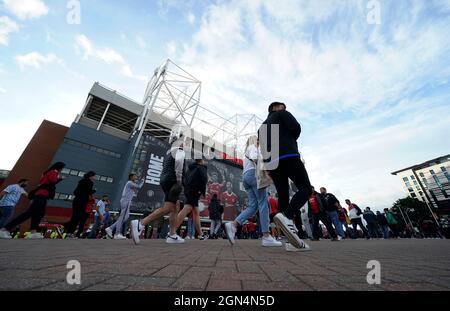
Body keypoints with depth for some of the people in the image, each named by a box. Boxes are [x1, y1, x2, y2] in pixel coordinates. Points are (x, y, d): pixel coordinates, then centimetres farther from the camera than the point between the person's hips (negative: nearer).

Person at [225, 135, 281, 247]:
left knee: (253, 206, -2)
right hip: (254, 173, -8)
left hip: (245, 176, 9)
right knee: (263, 203, -12)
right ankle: (266, 237, -15)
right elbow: (254, 158, -14)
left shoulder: (246, 152, 35)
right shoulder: (252, 147, 10)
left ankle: (232, 225, -15)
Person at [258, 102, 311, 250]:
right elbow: (296, 127, -2)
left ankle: (291, 240, -1)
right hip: (288, 156, -6)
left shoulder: (262, 127, 32)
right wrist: (291, 141, 16)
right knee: (305, 188, -6)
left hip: (271, 162, 7)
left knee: (283, 196, 3)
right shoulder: (282, 114, 15)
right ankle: (286, 216, -31)